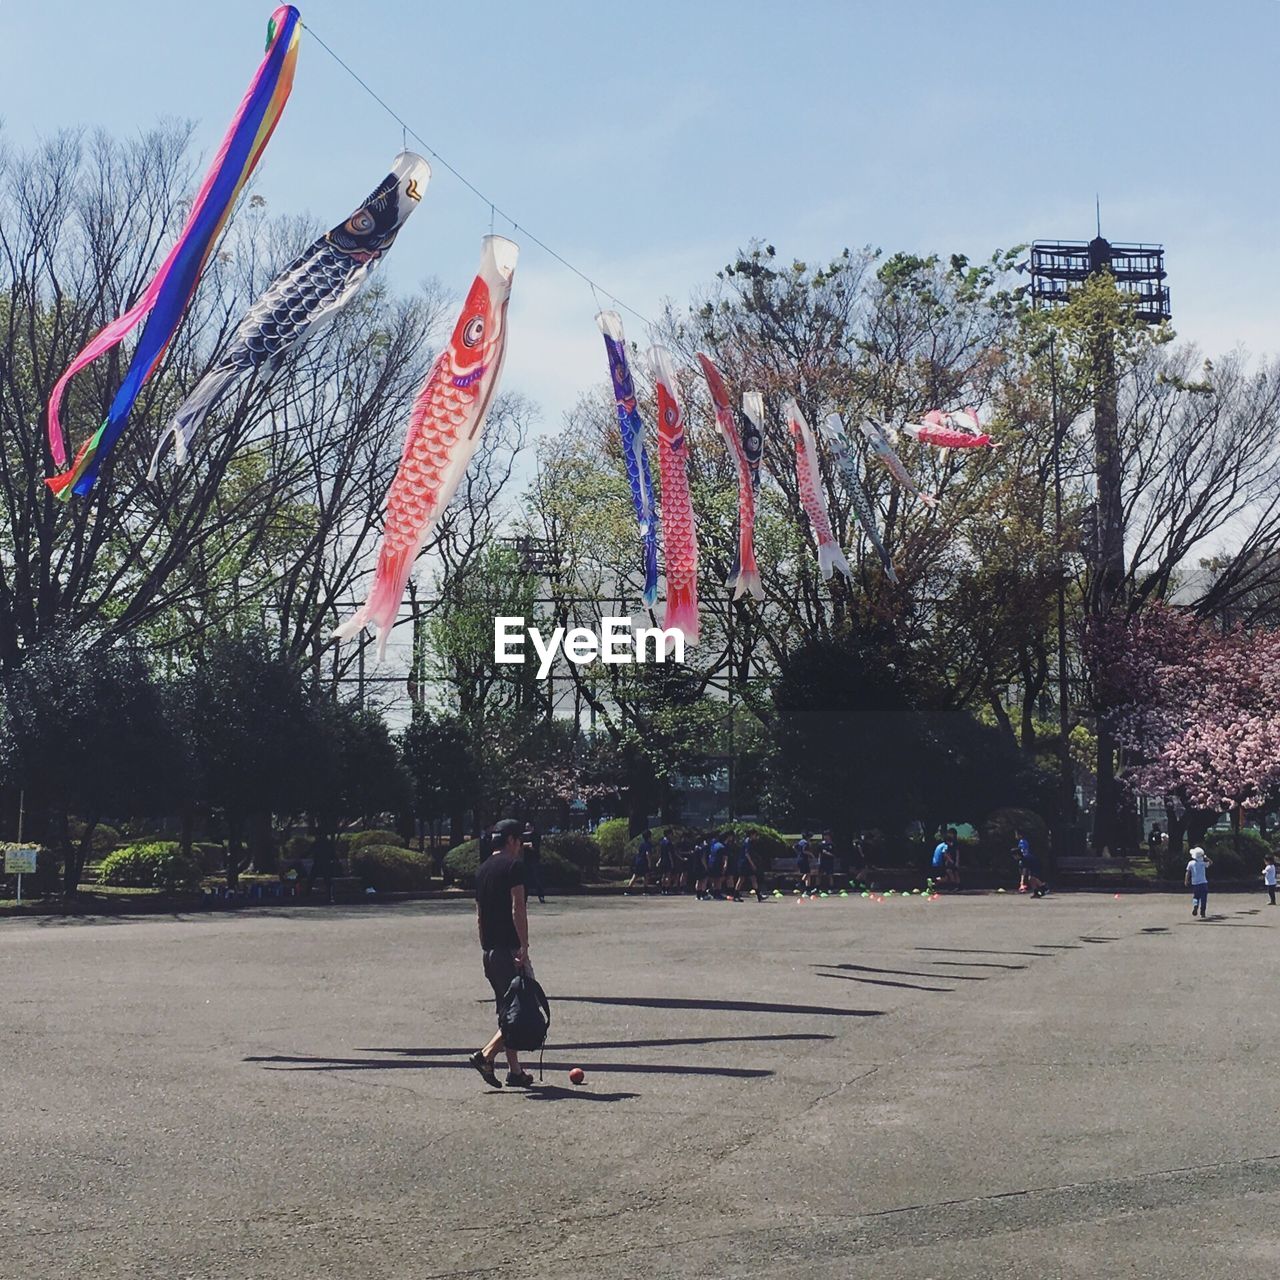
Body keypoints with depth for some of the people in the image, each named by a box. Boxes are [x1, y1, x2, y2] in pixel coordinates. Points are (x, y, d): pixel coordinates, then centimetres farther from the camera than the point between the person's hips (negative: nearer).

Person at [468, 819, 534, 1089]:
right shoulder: (514, 865, -8)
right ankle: (486, 1055, -17)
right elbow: (517, 908, -17)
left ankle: (515, 1071, 14)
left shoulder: (482, 869, 17)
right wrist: (524, 946, -19)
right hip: (510, 948, -9)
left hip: (488, 949, 9)